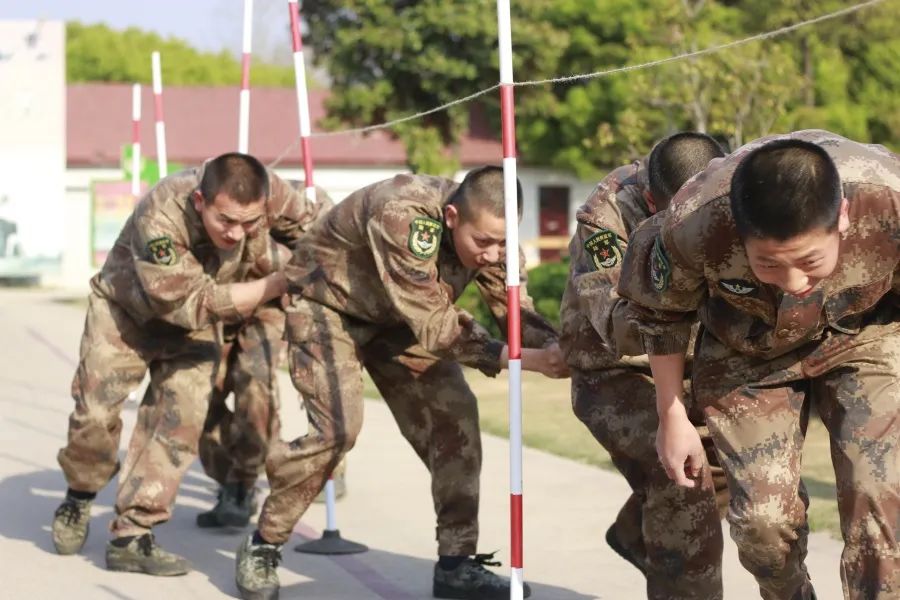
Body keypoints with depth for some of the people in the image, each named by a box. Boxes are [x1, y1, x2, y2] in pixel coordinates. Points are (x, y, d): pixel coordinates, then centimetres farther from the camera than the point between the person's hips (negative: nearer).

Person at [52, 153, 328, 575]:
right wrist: (279, 283, -36)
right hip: (126, 309, -3)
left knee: (181, 420, -11)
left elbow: (313, 228, -7)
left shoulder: (268, 193, -30)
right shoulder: (160, 217, -42)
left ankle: (131, 536, -4)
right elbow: (196, 303, -37)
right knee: (95, 413, -6)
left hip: (194, 325, 3)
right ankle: (80, 498, 24)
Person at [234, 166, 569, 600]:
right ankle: (261, 548, -2)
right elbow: (435, 325, -40)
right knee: (338, 427, -22)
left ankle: (456, 563, 1)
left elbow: (514, 307, -15)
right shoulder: (404, 217, -40)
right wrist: (524, 358, -44)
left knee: (453, 414, -7)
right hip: (327, 305, -7)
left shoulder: (486, 229, -18)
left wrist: (555, 347, -37)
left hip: (397, 316, 7)